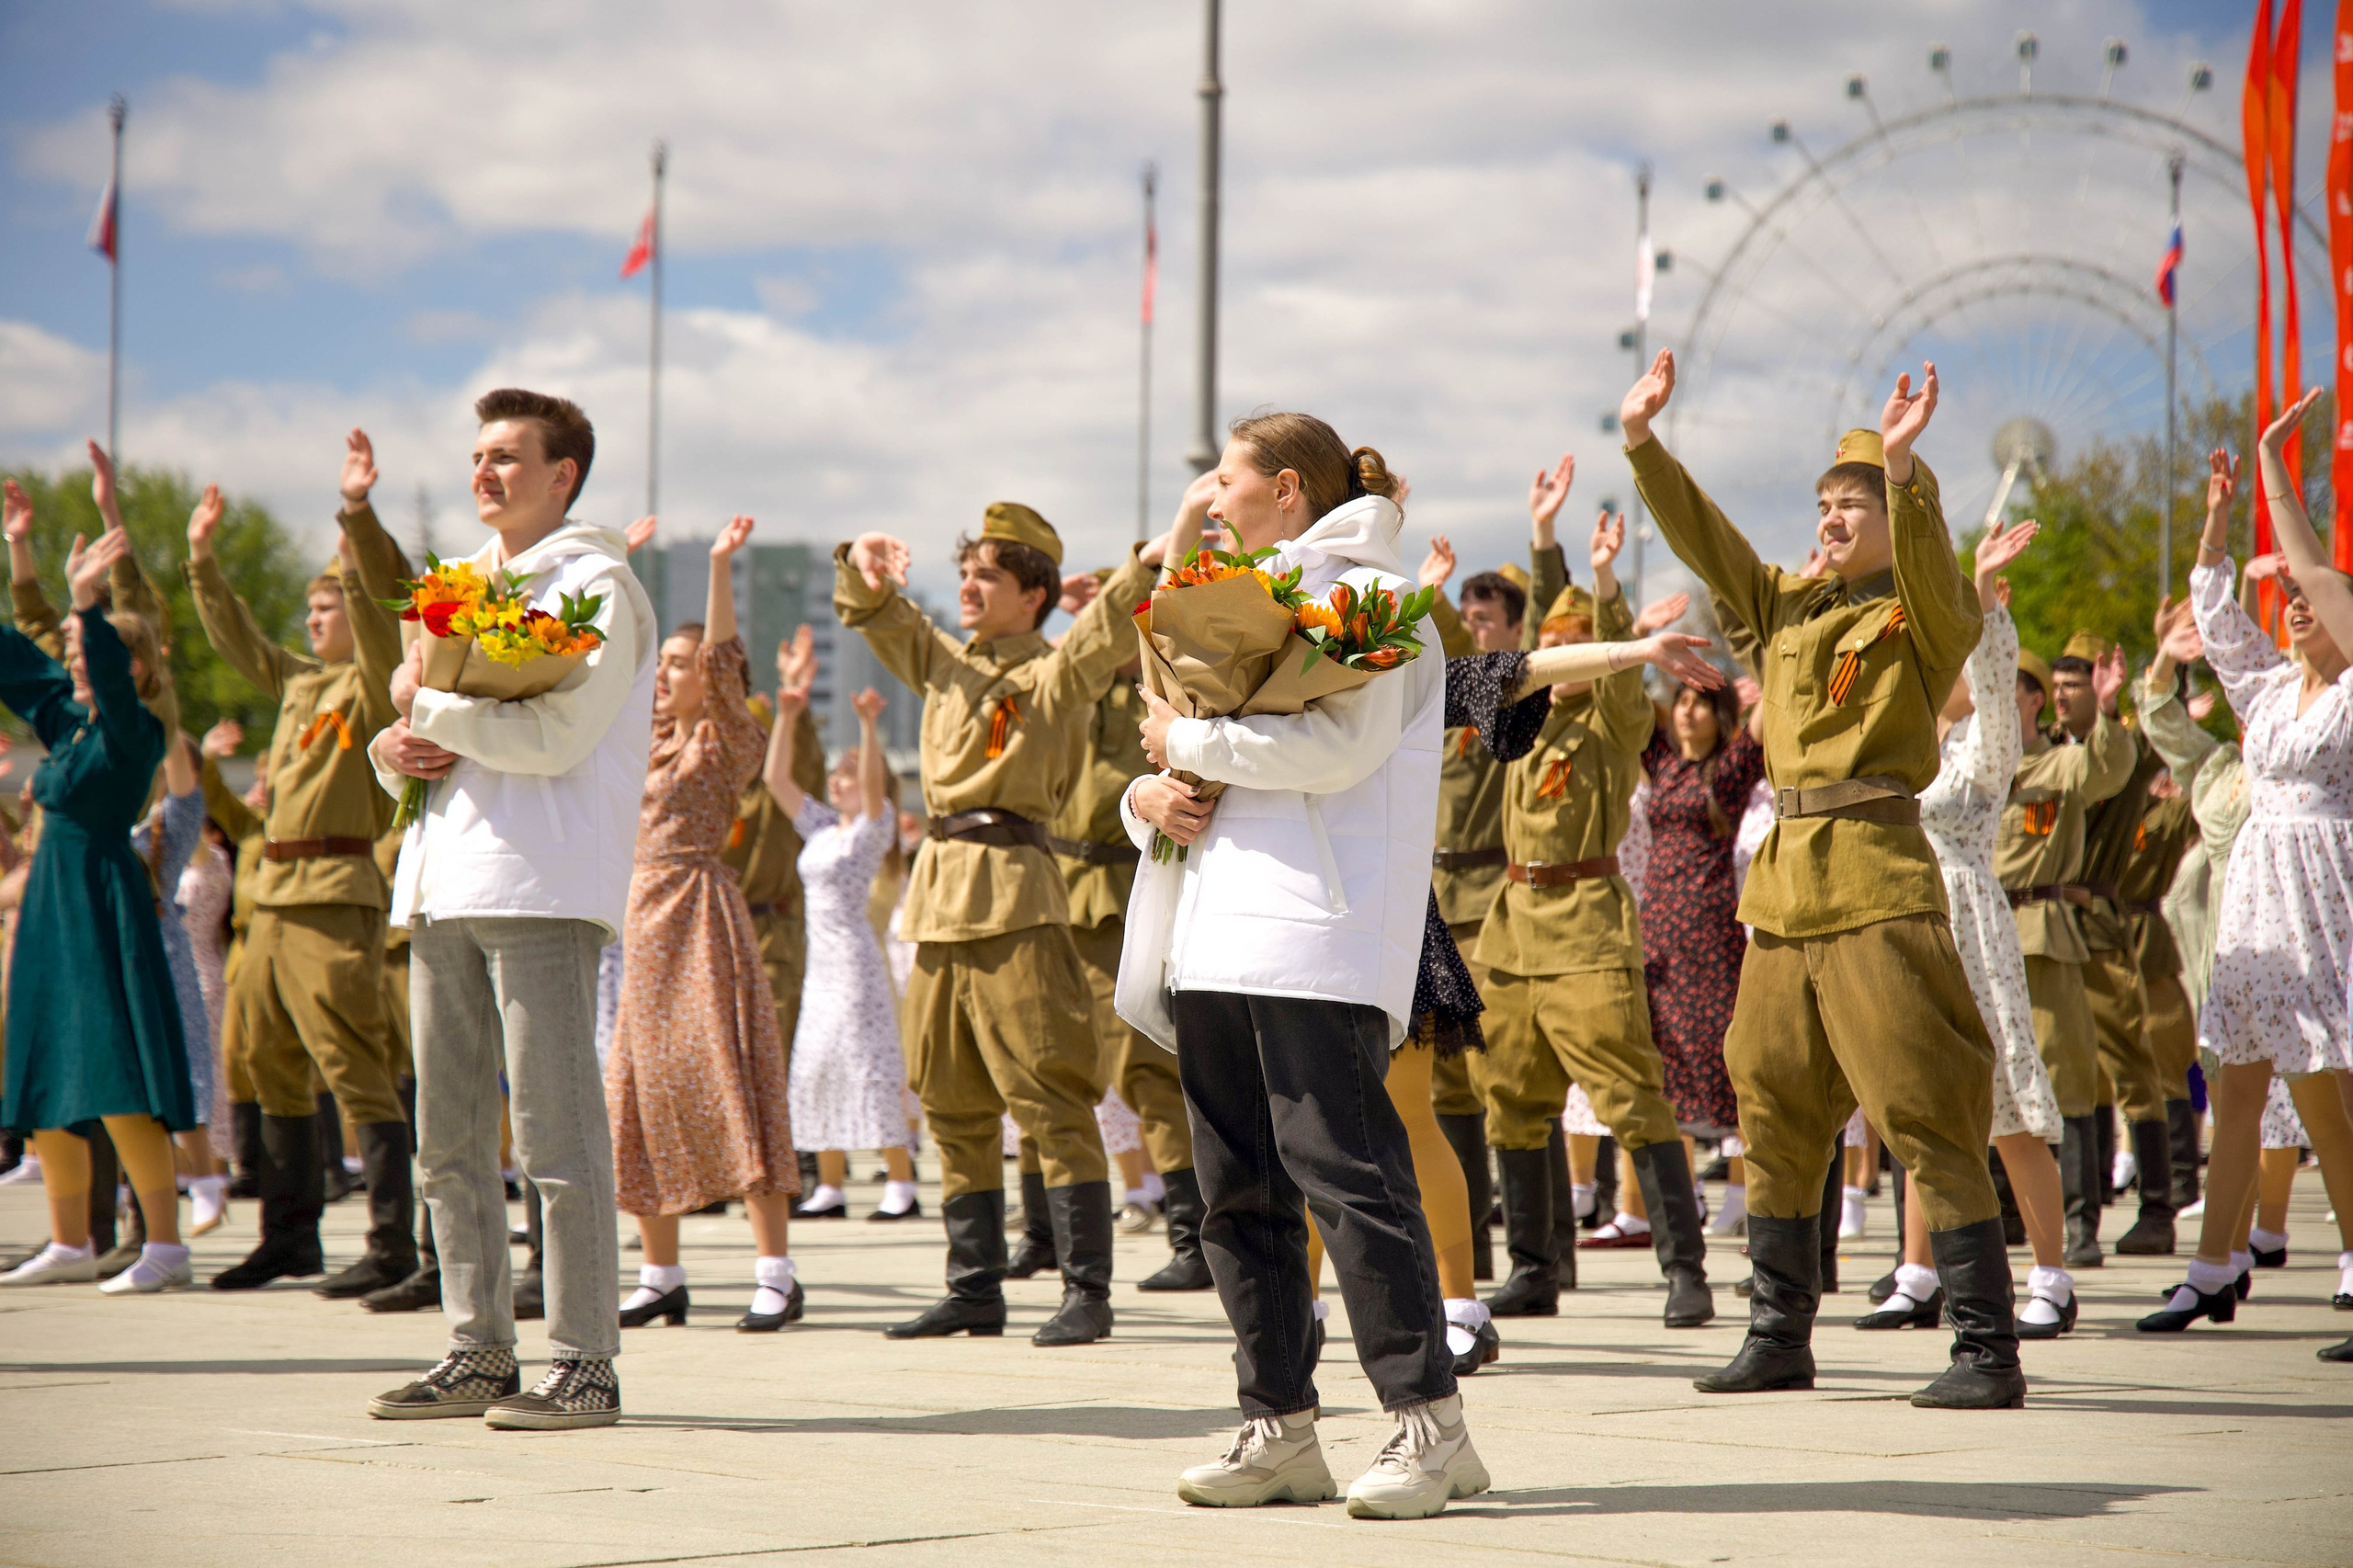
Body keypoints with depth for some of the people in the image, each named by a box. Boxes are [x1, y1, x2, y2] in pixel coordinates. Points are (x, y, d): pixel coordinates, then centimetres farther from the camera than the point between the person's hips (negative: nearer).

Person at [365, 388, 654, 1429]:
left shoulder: (595, 585, -2)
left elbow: (553, 736, -15)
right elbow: (415, 718, 27)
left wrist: (426, 704, -5)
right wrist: (396, 750, 3)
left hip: (541, 884, -8)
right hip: (442, 880, 8)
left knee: (555, 1130, -9)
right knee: (448, 1138, 8)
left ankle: (585, 1366, -6)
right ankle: (478, 1355, 14)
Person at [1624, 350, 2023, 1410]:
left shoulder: (1925, 616, -2)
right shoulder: (1787, 606, 16)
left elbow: (1929, 569, -22)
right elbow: (1703, 537, 15)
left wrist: (1901, 466, -36)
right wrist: (1640, 439, 6)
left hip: (1878, 887, -7)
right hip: (1782, 883, 7)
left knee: (1926, 1112, -9)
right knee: (1773, 1114, 12)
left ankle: (1988, 1351, -8)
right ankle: (1779, 1336, 22)